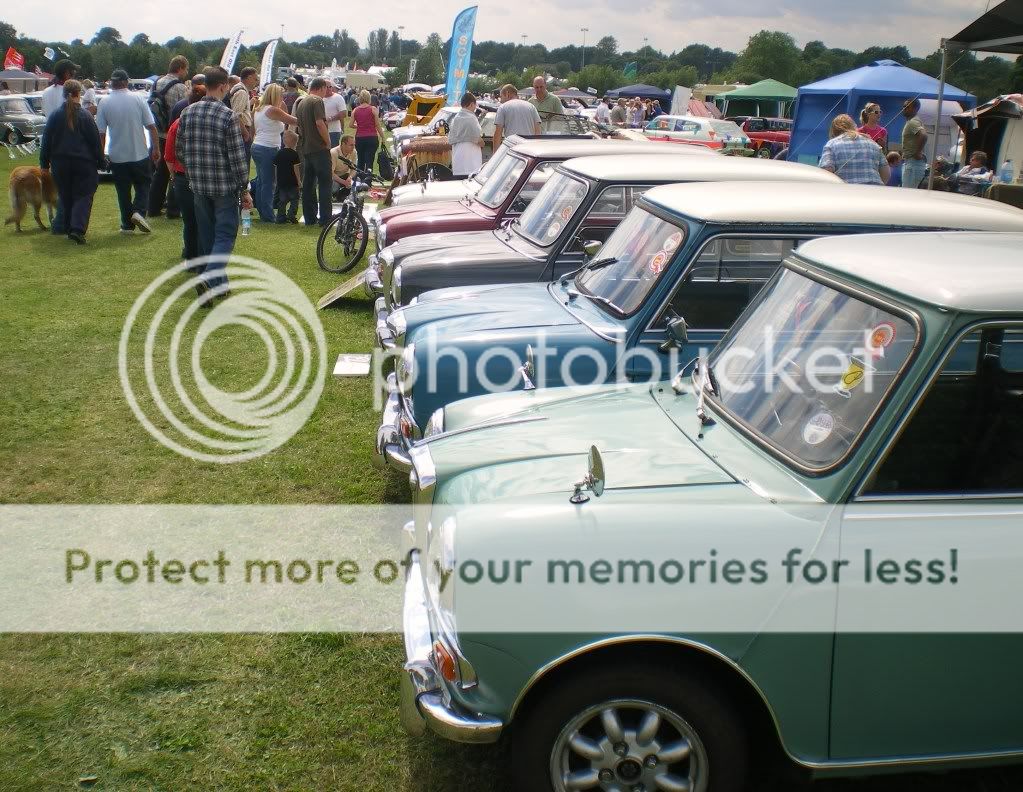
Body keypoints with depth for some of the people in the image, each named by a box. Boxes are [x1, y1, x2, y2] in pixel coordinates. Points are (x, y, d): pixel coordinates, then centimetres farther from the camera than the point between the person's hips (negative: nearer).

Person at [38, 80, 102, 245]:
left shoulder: (55, 116, 1)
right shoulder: (85, 115, -7)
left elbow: (46, 141, 5)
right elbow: (95, 140, -4)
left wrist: (45, 163, 14)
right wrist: (100, 161, 5)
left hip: (60, 164, 3)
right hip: (84, 163, -3)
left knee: (66, 198, 15)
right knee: (83, 196, -2)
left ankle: (71, 229, 19)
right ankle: (78, 229, -19)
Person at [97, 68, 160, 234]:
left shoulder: (104, 103, -4)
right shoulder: (138, 99, -4)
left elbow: (101, 133, -2)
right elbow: (151, 126, -5)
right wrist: (156, 148, 3)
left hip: (117, 156, 1)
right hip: (140, 154, -1)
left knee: (123, 191, 10)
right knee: (143, 185, 14)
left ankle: (127, 225, 12)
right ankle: (139, 211, -9)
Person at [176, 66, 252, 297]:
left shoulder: (187, 113, 3)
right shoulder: (226, 115, -14)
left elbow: (179, 151, 9)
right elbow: (237, 156, -14)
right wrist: (244, 189, -6)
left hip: (198, 186, 6)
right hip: (225, 187, -5)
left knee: (207, 235, 15)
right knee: (225, 234, 1)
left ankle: (218, 283, 23)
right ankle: (208, 277, -17)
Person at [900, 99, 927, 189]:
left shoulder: (912, 122, -13)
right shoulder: (910, 122, 19)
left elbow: (923, 135, -29)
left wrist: (918, 153, -22)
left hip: (913, 162, -11)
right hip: (909, 162, 11)